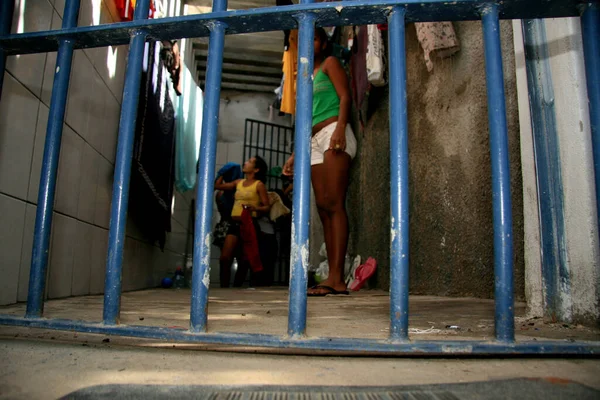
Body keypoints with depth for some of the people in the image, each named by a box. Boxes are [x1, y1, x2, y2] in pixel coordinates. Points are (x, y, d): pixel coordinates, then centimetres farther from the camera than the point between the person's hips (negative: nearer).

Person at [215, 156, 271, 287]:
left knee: (243, 263, 0)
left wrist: (254, 208, -23)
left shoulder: (259, 185, 0)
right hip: (234, 224, 5)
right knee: (224, 259, -6)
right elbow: (217, 186, 25)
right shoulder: (238, 182, 17)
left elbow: (267, 207, -5)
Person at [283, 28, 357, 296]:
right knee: (323, 208, -3)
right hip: (314, 142, 7)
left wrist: (340, 128, -22)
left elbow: (345, 97, -4)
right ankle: (334, 280, -5)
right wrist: (296, 155, 20)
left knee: (334, 204, -17)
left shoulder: (330, 63, 11)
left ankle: (336, 277, -22)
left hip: (334, 133, -7)